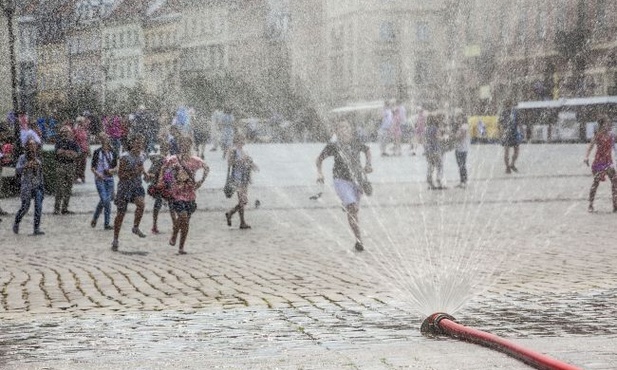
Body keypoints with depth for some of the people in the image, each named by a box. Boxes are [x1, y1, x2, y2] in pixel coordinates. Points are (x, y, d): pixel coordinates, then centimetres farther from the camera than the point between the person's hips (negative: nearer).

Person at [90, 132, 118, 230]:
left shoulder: (113, 153, 8)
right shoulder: (97, 152, 1)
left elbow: (116, 168, 12)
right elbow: (92, 167, 3)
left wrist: (111, 170, -9)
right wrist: (97, 173, -14)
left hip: (109, 179, 3)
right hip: (99, 179, -3)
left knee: (105, 200, 3)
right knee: (105, 200, -13)